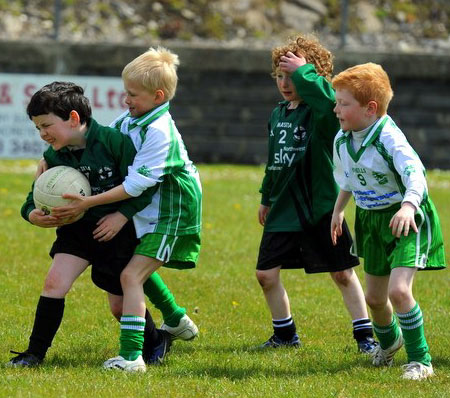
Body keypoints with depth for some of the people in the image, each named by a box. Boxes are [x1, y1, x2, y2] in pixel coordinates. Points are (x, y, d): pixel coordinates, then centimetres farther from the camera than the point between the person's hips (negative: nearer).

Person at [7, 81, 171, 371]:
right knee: (55, 281, -16)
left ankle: (156, 341, 35)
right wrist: (34, 215, -22)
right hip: (77, 228, 4)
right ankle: (35, 352, -7)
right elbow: (34, 200, 1)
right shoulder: (54, 157, -5)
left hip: (118, 230, -4)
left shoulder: (113, 141, -20)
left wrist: (121, 216, -24)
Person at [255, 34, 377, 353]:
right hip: (283, 210, 7)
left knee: (343, 274, 2)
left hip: (318, 208, -7)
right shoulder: (278, 114, 11)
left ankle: (365, 336, 12)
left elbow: (332, 104, -39)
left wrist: (305, 73, -30)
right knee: (266, 275, 5)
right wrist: (267, 198, 30)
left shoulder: (319, 113, -12)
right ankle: (285, 334, 23)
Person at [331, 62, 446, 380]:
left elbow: (415, 173, -41)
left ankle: (420, 359, -8)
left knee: (398, 289, -24)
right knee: (375, 297, 17)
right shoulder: (343, 140, -2)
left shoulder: (389, 138, -27)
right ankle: (389, 340, 50)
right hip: (373, 222, 8)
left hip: (407, 220, -8)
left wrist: (408, 205, -57)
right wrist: (339, 210, 25)